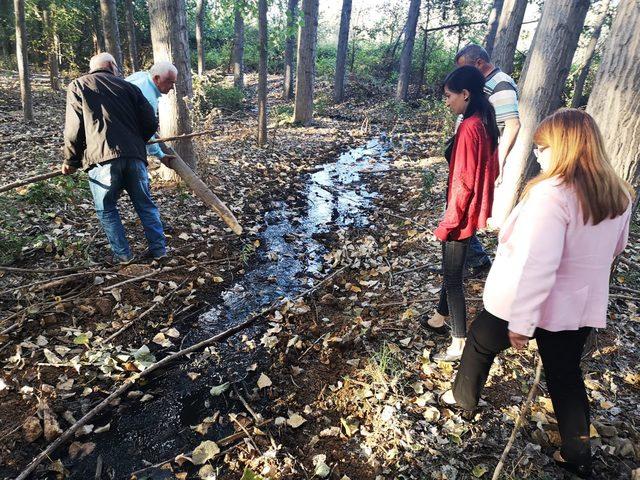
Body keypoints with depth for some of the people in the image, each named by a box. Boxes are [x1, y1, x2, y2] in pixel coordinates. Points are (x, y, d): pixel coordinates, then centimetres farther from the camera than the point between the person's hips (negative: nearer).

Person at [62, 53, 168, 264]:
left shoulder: (78, 86, 13)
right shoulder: (128, 87, 19)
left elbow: (74, 128, 4)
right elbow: (150, 123, 12)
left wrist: (71, 161, 14)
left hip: (101, 158, -2)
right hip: (134, 156, 2)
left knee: (107, 209, 13)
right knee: (145, 205, 14)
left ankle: (122, 254, 16)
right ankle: (159, 249, 18)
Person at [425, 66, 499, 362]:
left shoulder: (469, 128, -23)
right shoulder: (485, 124, 6)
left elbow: (463, 183, -23)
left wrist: (448, 223, -16)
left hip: (461, 216, -10)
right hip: (472, 213, 10)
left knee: (453, 276, 3)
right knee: (450, 268, 23)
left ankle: (459, 345, 16)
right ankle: (440, 317, 43)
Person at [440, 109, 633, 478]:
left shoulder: (552, 194, -27)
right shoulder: (619, 195, -1)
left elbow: (537, 265, -30)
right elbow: (614, 248, 14)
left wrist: (520, 322, -23)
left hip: (528, 305, -6)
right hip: (581, 307, 7)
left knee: (480, 343, 20)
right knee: (567, 377, 21)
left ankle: (464, 399, 42)